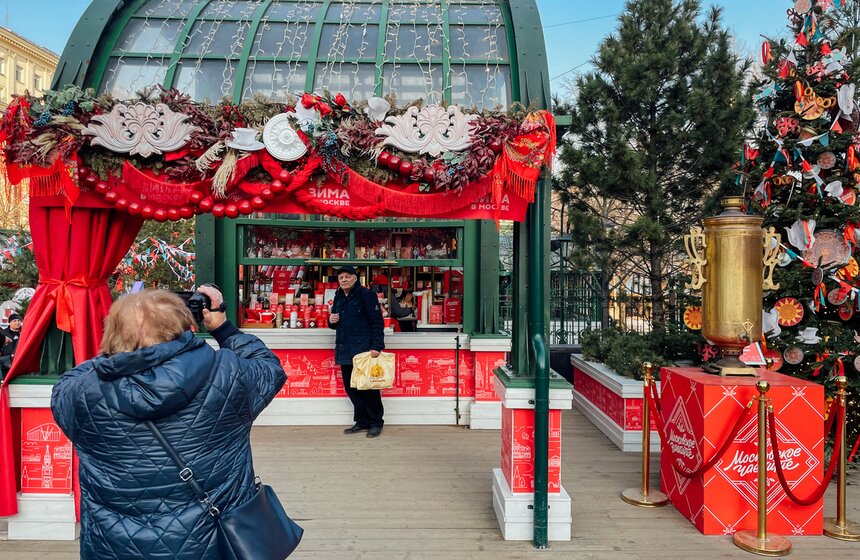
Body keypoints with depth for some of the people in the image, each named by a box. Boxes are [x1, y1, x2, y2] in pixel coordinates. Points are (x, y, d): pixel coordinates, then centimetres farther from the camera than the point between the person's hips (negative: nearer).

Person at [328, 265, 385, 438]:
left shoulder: (366, 295, -6)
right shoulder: (338, 297, 16)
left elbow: (377, 322, -11)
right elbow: (335, 324, 26)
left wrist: (377, 346, -19)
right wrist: (332, 321, 1)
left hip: (364, 350, -7)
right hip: (344, 351, 7)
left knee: (368, 387, -2)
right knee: (351, 387, 10)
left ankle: (376, 422, 11)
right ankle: (362, 422, 21)